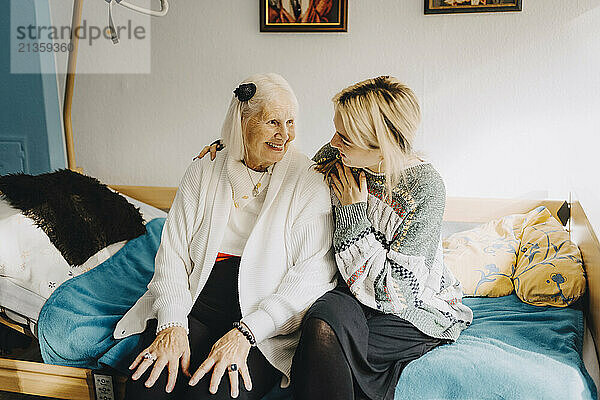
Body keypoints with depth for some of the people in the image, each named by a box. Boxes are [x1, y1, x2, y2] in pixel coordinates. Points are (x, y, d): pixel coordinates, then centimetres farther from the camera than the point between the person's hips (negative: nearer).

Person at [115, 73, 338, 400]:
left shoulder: (308, 182, -2)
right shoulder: (204, 171, 7)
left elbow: (313, 275, -10)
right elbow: (173, 253, 4)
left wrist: (245, 333, -20)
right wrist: (172, 324, -13)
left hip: (265, 326, -2)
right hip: (196, 308, 3)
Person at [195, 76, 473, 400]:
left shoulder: (426, 187, -22)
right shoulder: (335, 157, -7)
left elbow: (392, 291, -22)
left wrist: (353, 213, -22)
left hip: (415, 308, -4)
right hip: (352, 294, 4)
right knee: (324, 321, -31)